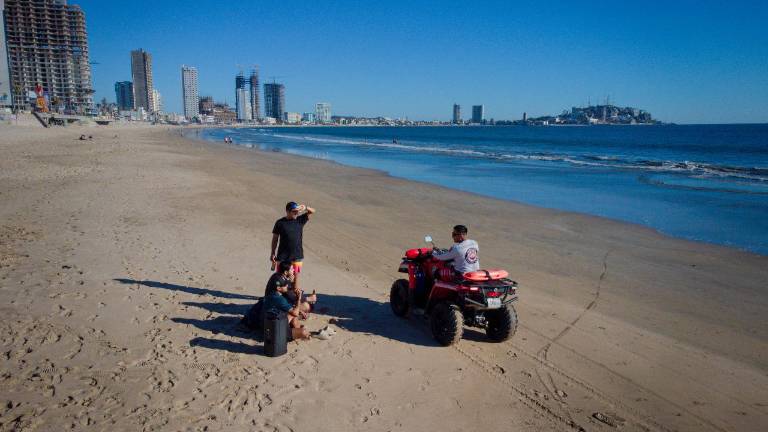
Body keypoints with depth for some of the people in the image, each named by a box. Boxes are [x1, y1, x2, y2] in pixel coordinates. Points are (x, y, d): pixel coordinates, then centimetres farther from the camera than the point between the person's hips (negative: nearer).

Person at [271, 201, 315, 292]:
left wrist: (305, 208, -25)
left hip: (297, 255, 2)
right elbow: (275, 239, 3)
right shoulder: (280, 223, -3)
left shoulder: (300, 220, 2)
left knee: (295, 276, 8)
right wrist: (272, 253, 1)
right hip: (282, 255, -2)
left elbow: (312, 211, -5)